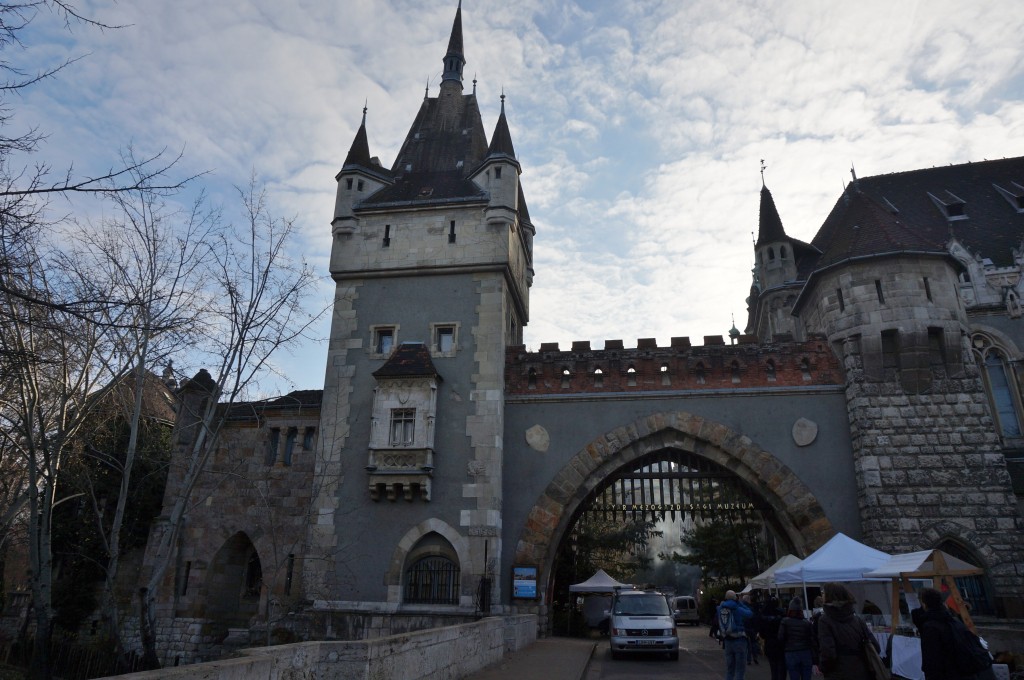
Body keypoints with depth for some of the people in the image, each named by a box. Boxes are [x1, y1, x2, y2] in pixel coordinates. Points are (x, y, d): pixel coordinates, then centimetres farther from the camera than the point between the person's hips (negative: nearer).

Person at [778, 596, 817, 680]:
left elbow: (780, 638, -7)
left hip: (791, 654, -2)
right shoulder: (807, 623, 0)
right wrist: (814, 662, 4)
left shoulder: (785, 622, -5)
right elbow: (812, 642, 0)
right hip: (806, 654, 2)